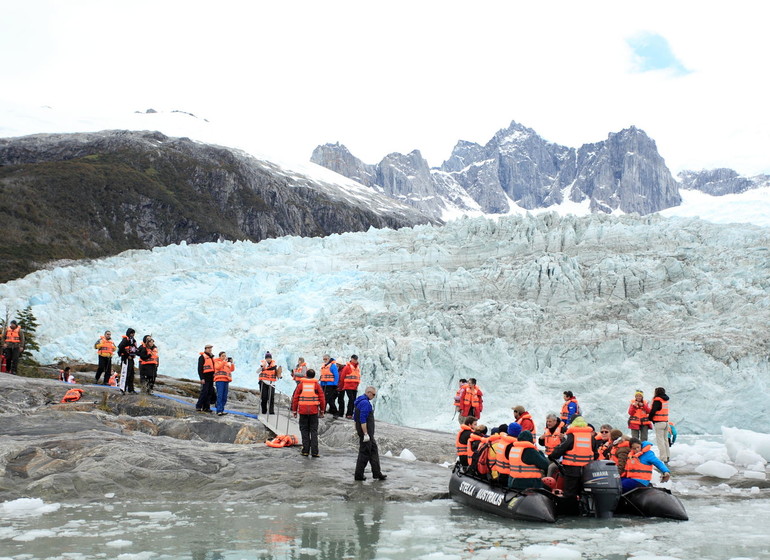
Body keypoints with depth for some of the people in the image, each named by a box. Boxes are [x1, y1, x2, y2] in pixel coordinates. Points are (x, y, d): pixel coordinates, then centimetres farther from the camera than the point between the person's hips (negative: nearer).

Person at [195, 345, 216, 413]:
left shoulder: (212, 357, 20)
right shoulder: (202, 357, -2)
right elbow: (200, 368, -9)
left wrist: (214, 377, 19)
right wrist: (202, 378, -16)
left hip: (211, 378, 7)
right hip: (205, 378, -7)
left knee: (209, 393, 5)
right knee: (204, 392, -13)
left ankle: (206, 407, 9)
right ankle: (198, 406, -8)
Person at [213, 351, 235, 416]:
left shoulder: (228, 363, 24)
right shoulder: (217, 362, 9)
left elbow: (232, 369, 12)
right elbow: (218, 367, -11)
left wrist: (232, 363, -3)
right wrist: (224, 361, -17)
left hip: (226, 381, 6)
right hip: (219, 380, -6)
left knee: (224, 397, 4)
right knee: (220, 396, -13)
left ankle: (221, 410, 10)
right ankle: (219, 411, -17)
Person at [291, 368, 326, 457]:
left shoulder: (300, 384, 1)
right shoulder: (317, 384, 2)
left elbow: (295, 398, 1)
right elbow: (322, 398, 3)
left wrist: (294, 410, 9)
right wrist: (322, 410, 13)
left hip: (303, 411, 0)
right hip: (314, 411, 0)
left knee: (304, 430, 9)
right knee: (314, 430, 5)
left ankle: (305, 450, 6)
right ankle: (314, 451, -1)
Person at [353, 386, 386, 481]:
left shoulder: (358, 401, 14)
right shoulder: (365, 403, -18)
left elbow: (355, 418, 20)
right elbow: (363, 420, -24)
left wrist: (357, 430, 24)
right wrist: (365, 434, -24)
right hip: (366, 432, -11)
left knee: (374, 451, 13)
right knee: (364, 453, -3)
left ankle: (377, 473, 17)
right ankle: (358, 475, 2)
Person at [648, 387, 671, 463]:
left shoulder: (657, 400, -12)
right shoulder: (666, 400, 11)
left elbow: (653, 410, -16)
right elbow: (663, 410, 13)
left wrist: (650, 418, 2)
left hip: (659, 422, -8)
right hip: (666, 422, 8)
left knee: (660, 440, -4)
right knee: (665, 440, 16)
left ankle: (663, 459, -7)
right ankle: (667, 456, 19)